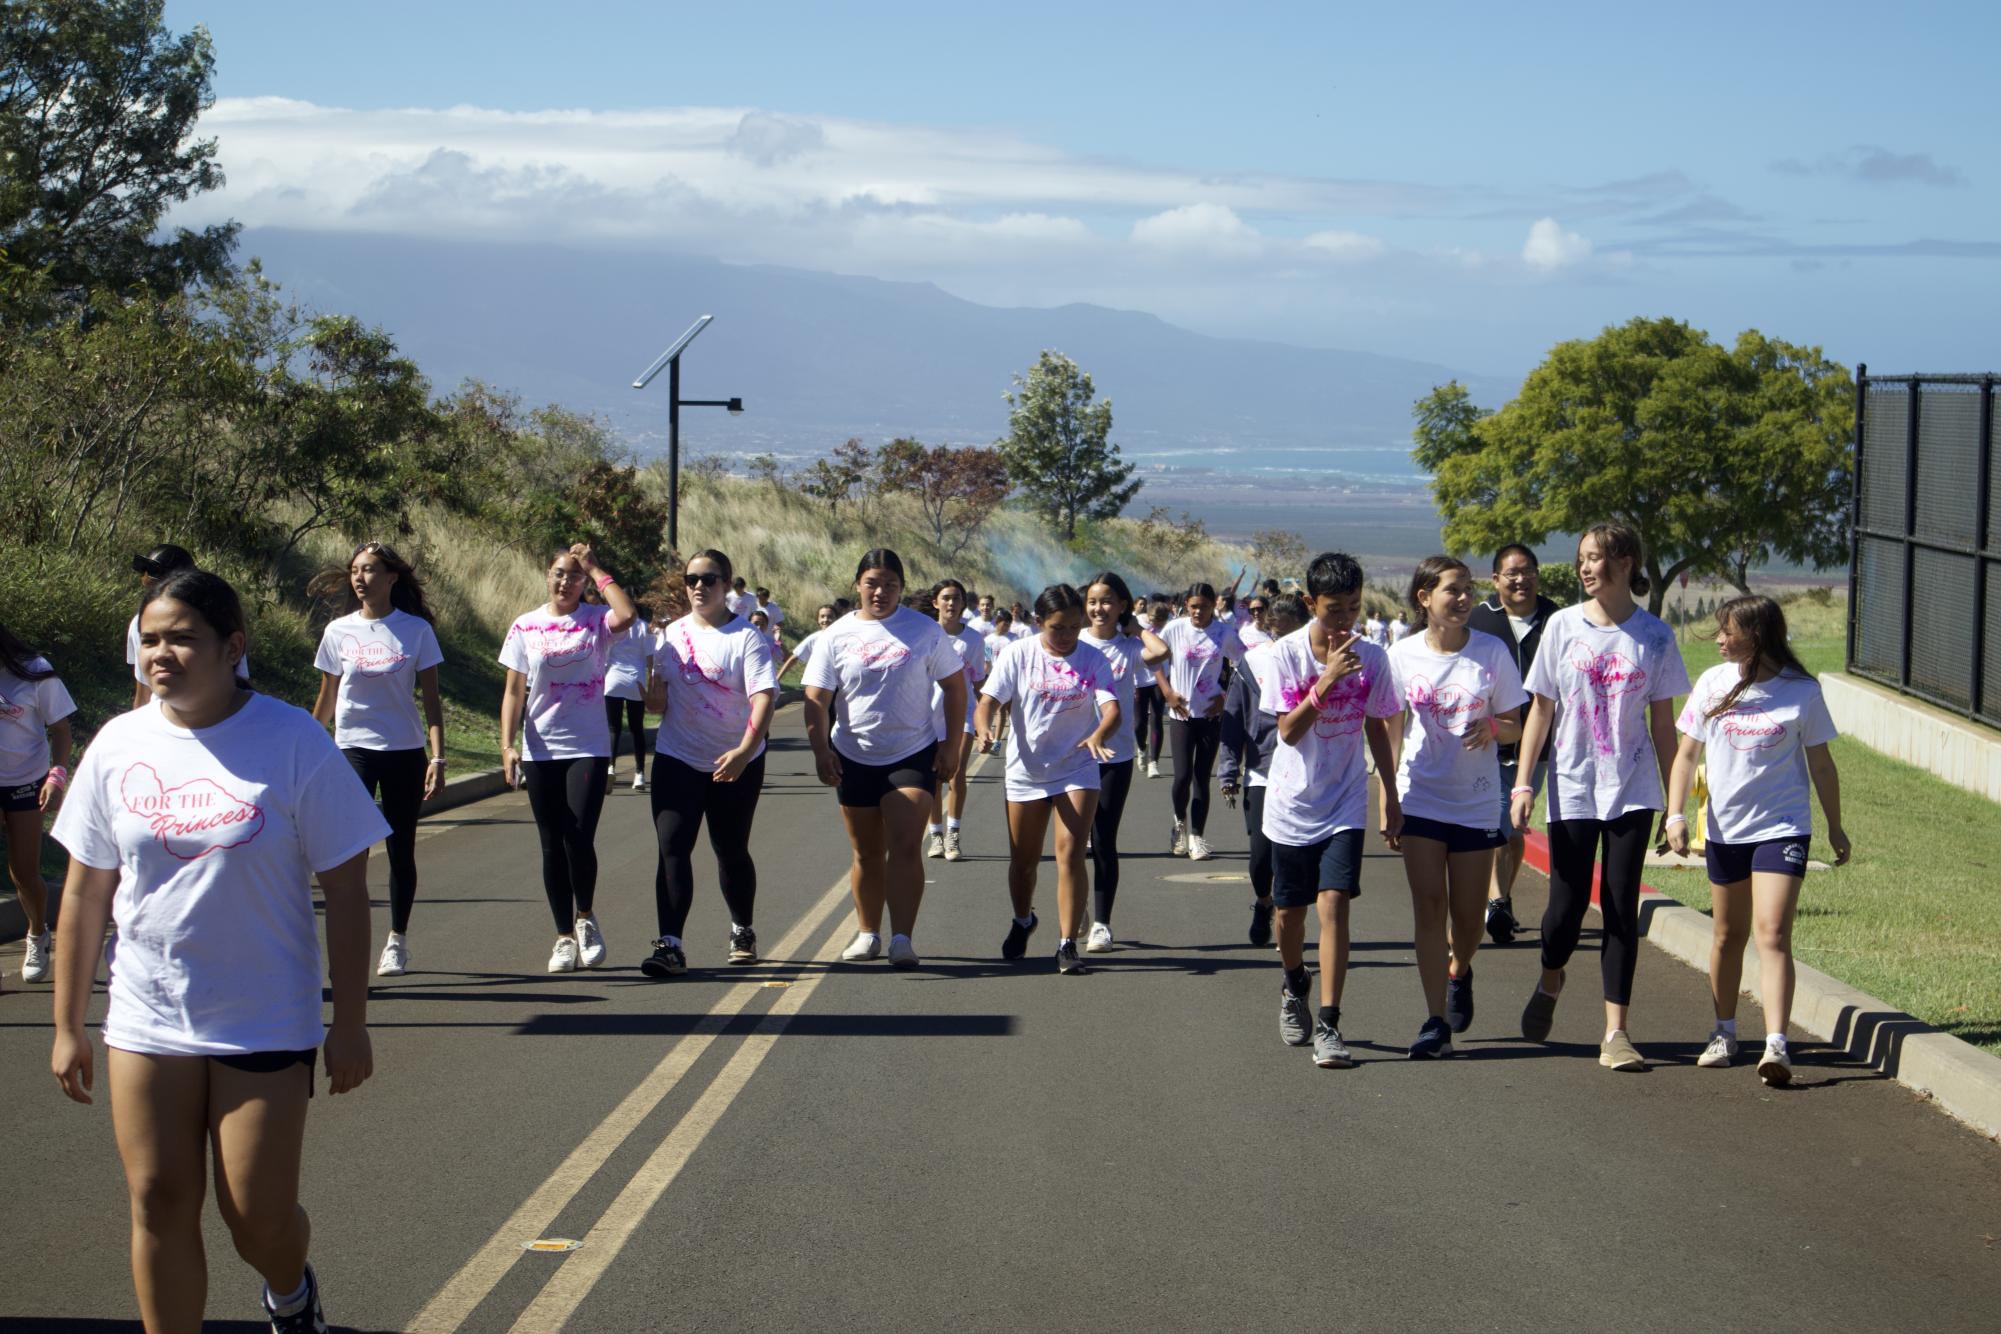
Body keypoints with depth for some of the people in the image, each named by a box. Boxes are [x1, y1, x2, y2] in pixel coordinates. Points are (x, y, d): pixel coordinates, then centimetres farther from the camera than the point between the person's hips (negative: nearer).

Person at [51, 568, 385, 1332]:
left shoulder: (293, 742, -10)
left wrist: (350, 1026, -7)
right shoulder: (119, 746, 0)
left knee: (260, 1217, 1)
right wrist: (67, 1026, 7)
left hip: (265, 1024, -3)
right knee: (160, 1207, 3)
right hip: (146, 1023, 3)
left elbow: (344, 890, -6)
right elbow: (86, 892, 6)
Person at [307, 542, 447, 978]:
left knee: (401, 850, 9)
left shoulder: (416, 630, -1)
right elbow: (327, 699, 12)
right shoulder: (339, 632, 3)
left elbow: (431, 700, 1)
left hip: (405, 752, 0)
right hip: (353, 748, 0)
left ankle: (397, 941, 22)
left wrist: (437, 758, -7)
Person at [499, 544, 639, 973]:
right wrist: (507, 745, -6)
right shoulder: (526, 627, 6)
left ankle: (585, 917, 13)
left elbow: (627, 615, -24)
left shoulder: (596, 619, 1)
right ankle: (564, 936, 16)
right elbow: (514, 691, 5)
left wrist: (596, 569, -13)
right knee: (552, 845, 5)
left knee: (579, 839, -13)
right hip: (540, 750, 2)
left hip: (588, 748, -2)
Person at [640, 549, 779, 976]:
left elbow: (764, 697, -18)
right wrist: (654, 696, -11)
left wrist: (744, 751, -31)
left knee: (732, 852, 10)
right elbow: (660, 701, 14)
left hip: (736, 764, -3)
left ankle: (743, 932, 32)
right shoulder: (671, 635, 8)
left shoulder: (747, 637, -7)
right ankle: (670, 945, -17)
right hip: (677, 759, 3)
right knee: (672, 847, -12)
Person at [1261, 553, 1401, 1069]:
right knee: (1290, 909, 11)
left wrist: (1390, 792, 12)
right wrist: (1326, 682, -27)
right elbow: (1288, 730, -15)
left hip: (1344, 803, 0)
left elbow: (1375, 727, 9)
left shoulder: (1371, 657, -3)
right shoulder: (1287, 653, -10)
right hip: (1292, 801, 0)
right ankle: (1294, 988, 42)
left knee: (1333, 903, -14)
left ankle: (1328, 1025, -15)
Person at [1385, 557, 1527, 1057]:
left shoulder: (1492, 651, -2)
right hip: (1420, 798, 0)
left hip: (1476, 801, 0)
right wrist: (1387, 802, 5)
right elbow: (1392, 732, 7)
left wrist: (1492, 727, -19)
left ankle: (1459, 972, 40)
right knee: (1429, 905, -7)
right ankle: (1436, 1022, -5)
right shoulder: (1403, 655, -1)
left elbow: (1515, 727, 4)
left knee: (1468, 914, 6)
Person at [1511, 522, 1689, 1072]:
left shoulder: (1654, 636, 0)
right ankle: (1549, 983, 33)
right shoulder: (1564, 625, 0)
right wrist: (1522, 785, -1)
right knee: (1568, 904, 1)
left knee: (1621, 909, -2)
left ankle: (1616, 1033, 2)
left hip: (1632, 791, 0)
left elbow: (1663, 725, 5)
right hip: (1572, 789, 0)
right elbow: (1540, 711, 4)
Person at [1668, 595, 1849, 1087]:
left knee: (1773, 933, -15)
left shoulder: (1801, 692, -7)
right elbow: (1687, 753, 6)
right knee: (1728, 935, 14)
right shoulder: (1713, 685, 0)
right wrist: (1675, 813, -4)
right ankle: (1724, 1031, 30)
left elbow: (1820, 763, 4)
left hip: (1782, 828, -3)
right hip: (1724, 828, 3)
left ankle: (1776, 1044, -21)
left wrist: (1835, 826, 11)